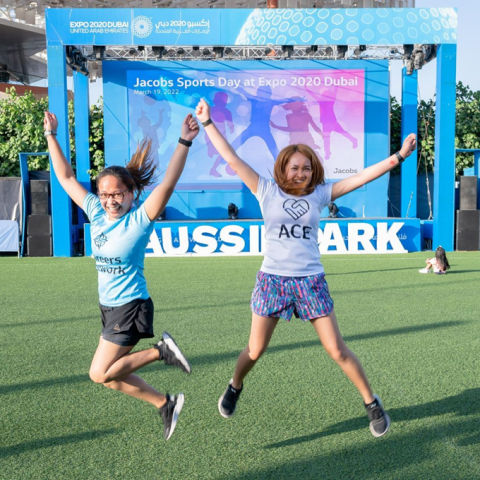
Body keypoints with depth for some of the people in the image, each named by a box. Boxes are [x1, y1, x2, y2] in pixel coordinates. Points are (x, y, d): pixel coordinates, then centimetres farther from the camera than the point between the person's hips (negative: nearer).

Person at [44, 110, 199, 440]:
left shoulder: (140, 219, -15)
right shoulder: (96, 214, 1)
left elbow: (168, 184, -28)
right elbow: (66, 178, 8)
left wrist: (184, 143, -37)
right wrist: (52, 136, 8)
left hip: (131, 307, -7)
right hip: (109, 307, 7)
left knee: (100, 373, -7)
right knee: (112, 376, 11)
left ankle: (161, 350, 4)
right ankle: (165, 404, 24)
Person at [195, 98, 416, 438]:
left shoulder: (320, 193, 3)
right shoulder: (267, 191, 0)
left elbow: (362, 177, 1)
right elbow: (232, 159, -1)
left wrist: (399, 156, -4)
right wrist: (207, 122, -2)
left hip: (311, 281, 0)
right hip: (272, 279, 0)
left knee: (337, 350, 1)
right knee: (255, 351, 9)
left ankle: (372, 404, 18)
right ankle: (235, 388, 39)